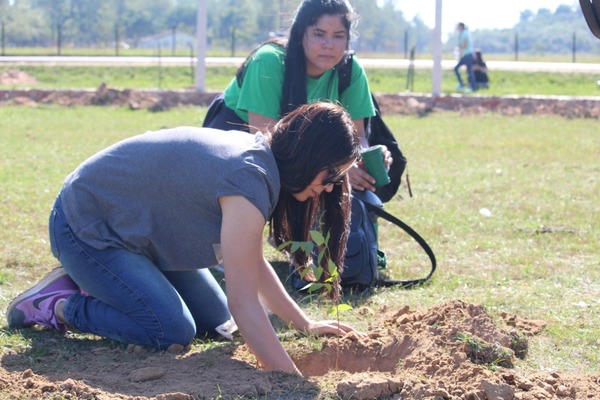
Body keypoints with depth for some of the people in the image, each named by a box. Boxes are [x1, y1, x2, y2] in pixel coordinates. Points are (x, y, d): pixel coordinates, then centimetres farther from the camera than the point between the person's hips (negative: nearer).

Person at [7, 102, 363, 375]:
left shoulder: (257, 150, -2)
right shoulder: (248, 178, -31)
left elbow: (254, 264, 9)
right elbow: (244, 302, -32)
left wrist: (305, 324, 8)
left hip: (128, 224, 10)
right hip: (84, 228, -10)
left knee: (214, 320, 8)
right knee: (173, 331, -21)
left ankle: (97, 285, 18)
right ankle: (57, 304, -4)